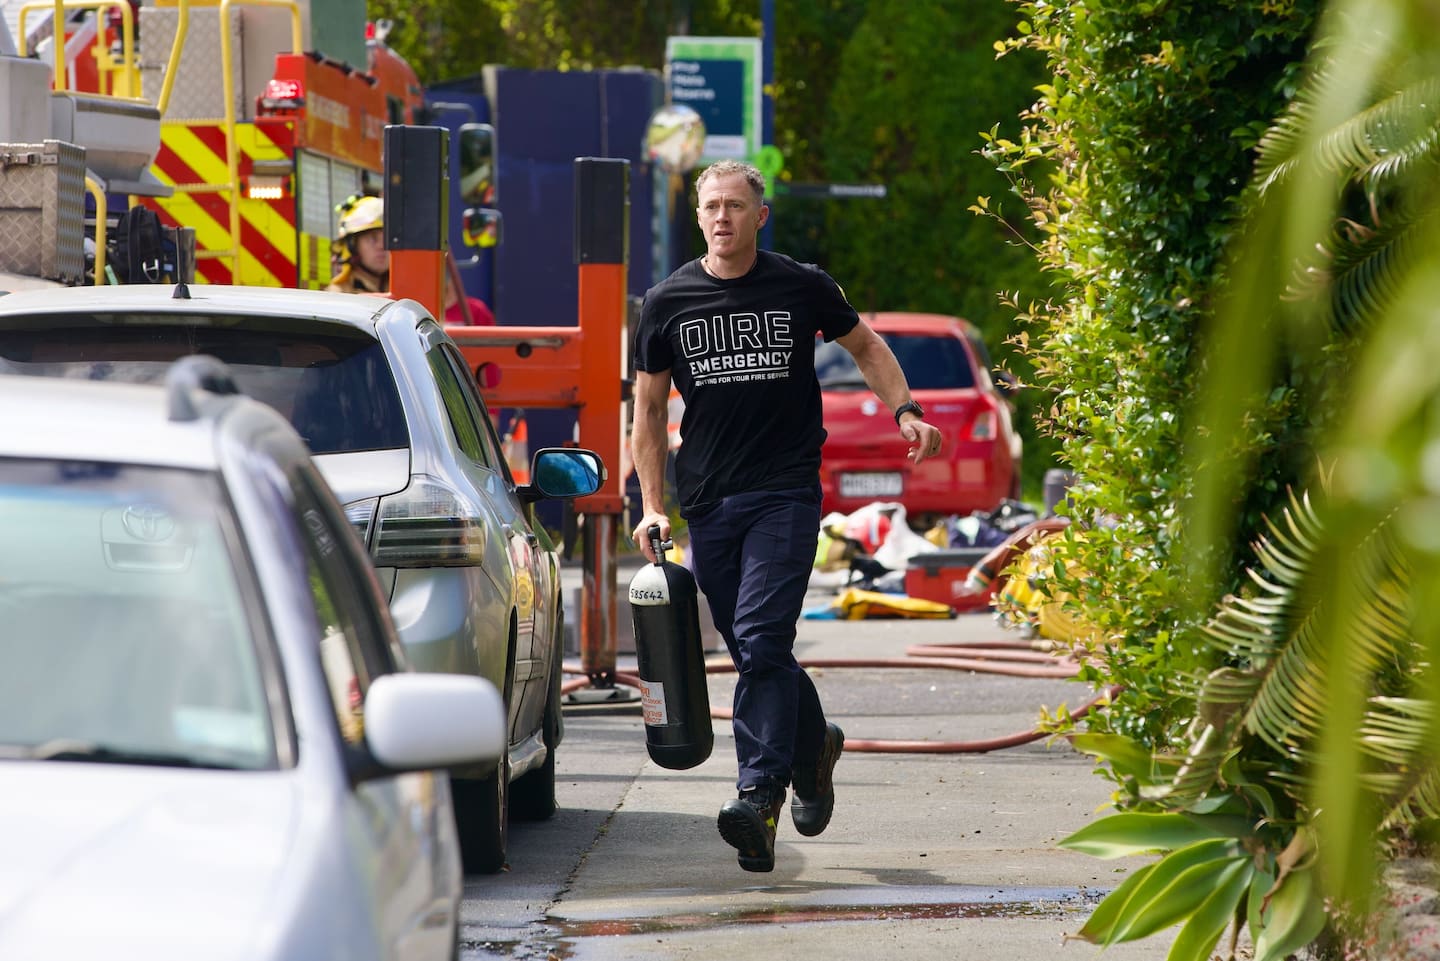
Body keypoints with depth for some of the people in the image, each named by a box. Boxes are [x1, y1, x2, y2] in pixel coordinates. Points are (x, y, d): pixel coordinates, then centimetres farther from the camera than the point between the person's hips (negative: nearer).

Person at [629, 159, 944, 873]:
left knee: (761, 640, -16)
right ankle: (814, 746, 33)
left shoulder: (802, 288, 2)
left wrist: (906, 411, 2)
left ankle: (760, 791, -19)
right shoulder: (668, 302, 6)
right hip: (709, 504, 3)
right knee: (752, 649, 9)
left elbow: (865, 345, 18)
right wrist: (654, 507, 3)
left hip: (786, 494, -3)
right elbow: (649, 410, 11)